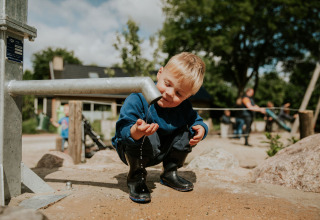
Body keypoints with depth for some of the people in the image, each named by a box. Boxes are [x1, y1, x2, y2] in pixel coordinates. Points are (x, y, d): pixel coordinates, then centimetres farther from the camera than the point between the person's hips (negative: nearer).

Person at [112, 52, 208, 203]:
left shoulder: (183, 107, -9)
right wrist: (136, 131, -59)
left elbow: (196, 121, 6)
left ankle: (169, 173, 10)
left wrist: (201, 129, -19)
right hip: (134, 150, -5)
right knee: (146, 135, -37)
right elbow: (123, 131, -35)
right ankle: (136, 177, -11)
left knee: (189, 132, -8)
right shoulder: (137, 100, -28)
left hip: (161, 153, 6)